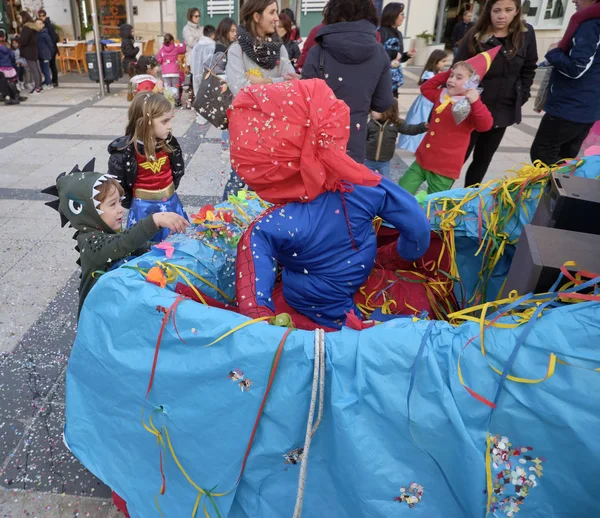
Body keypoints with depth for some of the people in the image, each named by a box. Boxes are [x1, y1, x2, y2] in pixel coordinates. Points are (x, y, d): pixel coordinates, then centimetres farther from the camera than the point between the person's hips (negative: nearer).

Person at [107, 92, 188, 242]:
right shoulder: (125, 151, -19)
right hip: (144, 209, -4)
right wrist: (133, 203, 0)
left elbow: (178, 170, 11)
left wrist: (169, 191, 9)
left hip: (172, 203, 4)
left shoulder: (168, 144, -7)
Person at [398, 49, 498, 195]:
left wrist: (476, 102, -39)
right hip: (422, 160, 7)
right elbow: (425, 88, 26)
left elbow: (485, 125, -26)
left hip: (445, 168, -7)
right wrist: (447, 73, 15)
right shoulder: (442, 96, 10)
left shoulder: (472, 106, -11)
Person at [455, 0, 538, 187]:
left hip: (503, 111, 4)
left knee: (483, 160, 14)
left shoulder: (526, 34, 0)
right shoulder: (475, 36, -8)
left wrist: (520, 98, 0)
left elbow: (529, 69, 8)